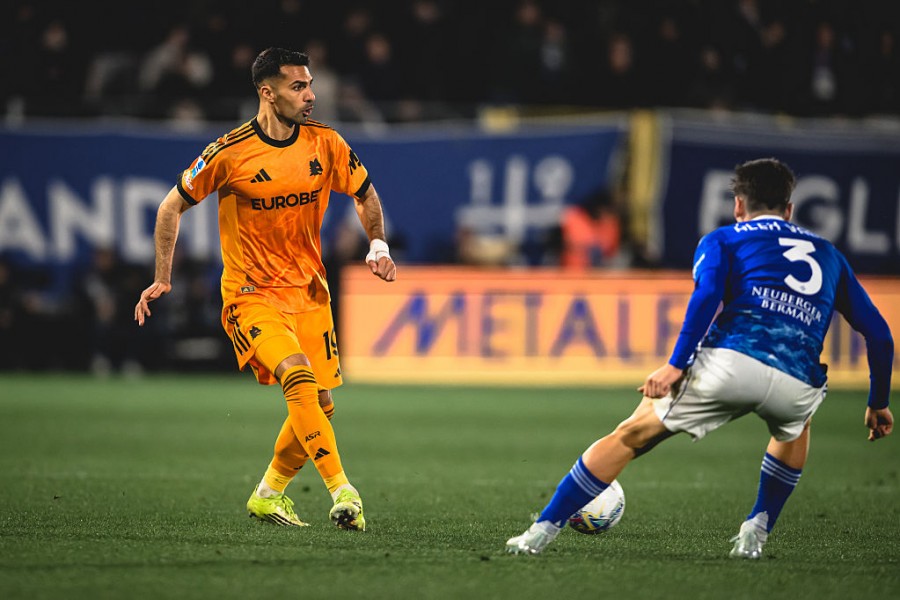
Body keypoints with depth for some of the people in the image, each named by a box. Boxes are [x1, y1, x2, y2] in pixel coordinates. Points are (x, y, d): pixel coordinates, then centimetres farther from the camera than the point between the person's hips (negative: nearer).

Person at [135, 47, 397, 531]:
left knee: (319, 403, 2)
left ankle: (268, 495, 25)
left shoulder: (326, 144, -1)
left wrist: (378, 245, 1)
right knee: (299, 377, -27)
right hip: (250, 293, -5)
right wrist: (163, 278, 0)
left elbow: (365, 195, 17)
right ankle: (342, 491, -28)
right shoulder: (230, 152, -13)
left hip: (308, 291, 5)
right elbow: (173, 206, 0)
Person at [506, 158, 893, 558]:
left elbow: (707, 294, -2)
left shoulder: (723, 239, 21)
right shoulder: (827, 253, 32)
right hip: (797, 385, 3)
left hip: (730, 362, -3)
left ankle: (543, 530, 8)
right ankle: (758, 529, 29)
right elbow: (878, 333, 29)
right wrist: (878, 403, 38)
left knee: (629, 437, 12)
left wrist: (676, 364, -8)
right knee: (795, 429, 40)